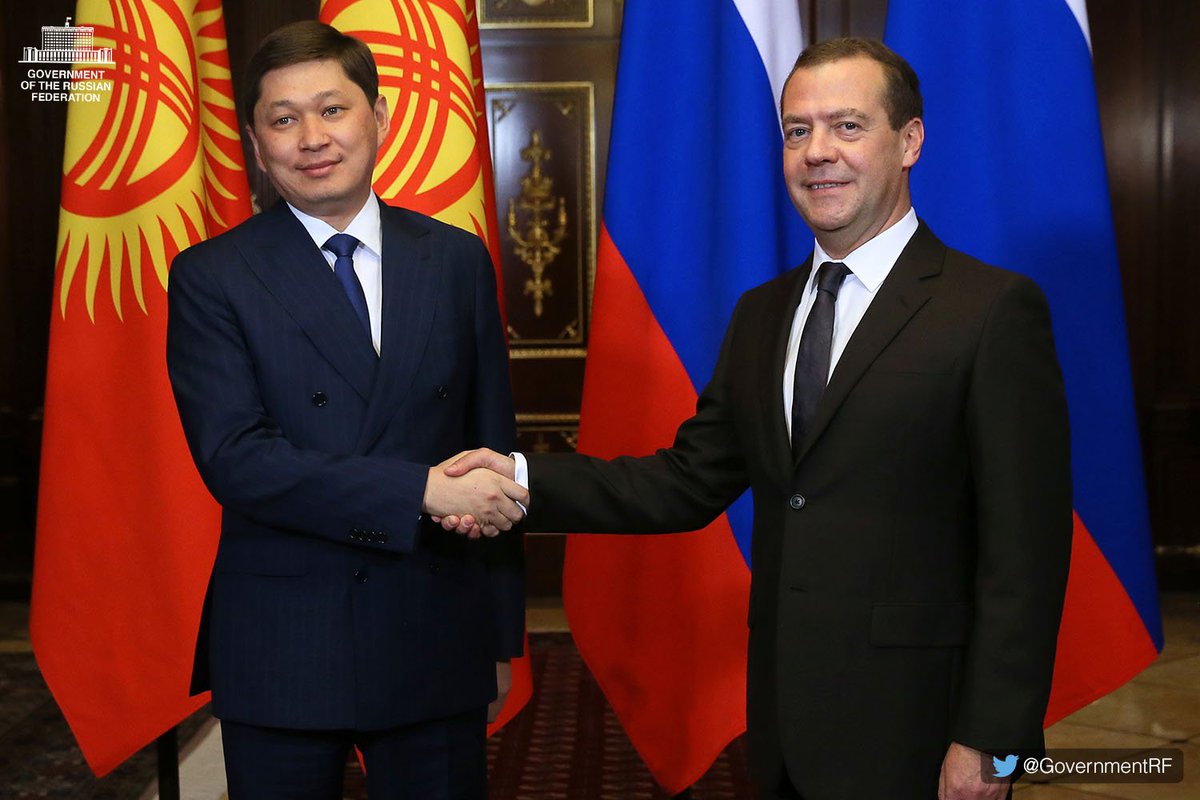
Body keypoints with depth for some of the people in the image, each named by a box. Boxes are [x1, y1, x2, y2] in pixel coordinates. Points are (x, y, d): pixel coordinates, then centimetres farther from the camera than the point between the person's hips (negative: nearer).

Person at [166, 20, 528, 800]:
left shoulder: (458, 260, 4)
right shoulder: (211, 278, -3)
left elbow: (494, 444, 7)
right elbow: (234, 457, -15)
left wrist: (501, 634, 8)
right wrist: (422, 492, -23)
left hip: (437, 645, 2)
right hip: (279, 652, -2)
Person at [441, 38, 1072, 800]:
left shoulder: (995, 309, -11)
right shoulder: (761, 314, 9)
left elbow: (1025, 549, -13)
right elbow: (690, 480, 4)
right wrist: (525, 481, -9)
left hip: (910, 734, -5)